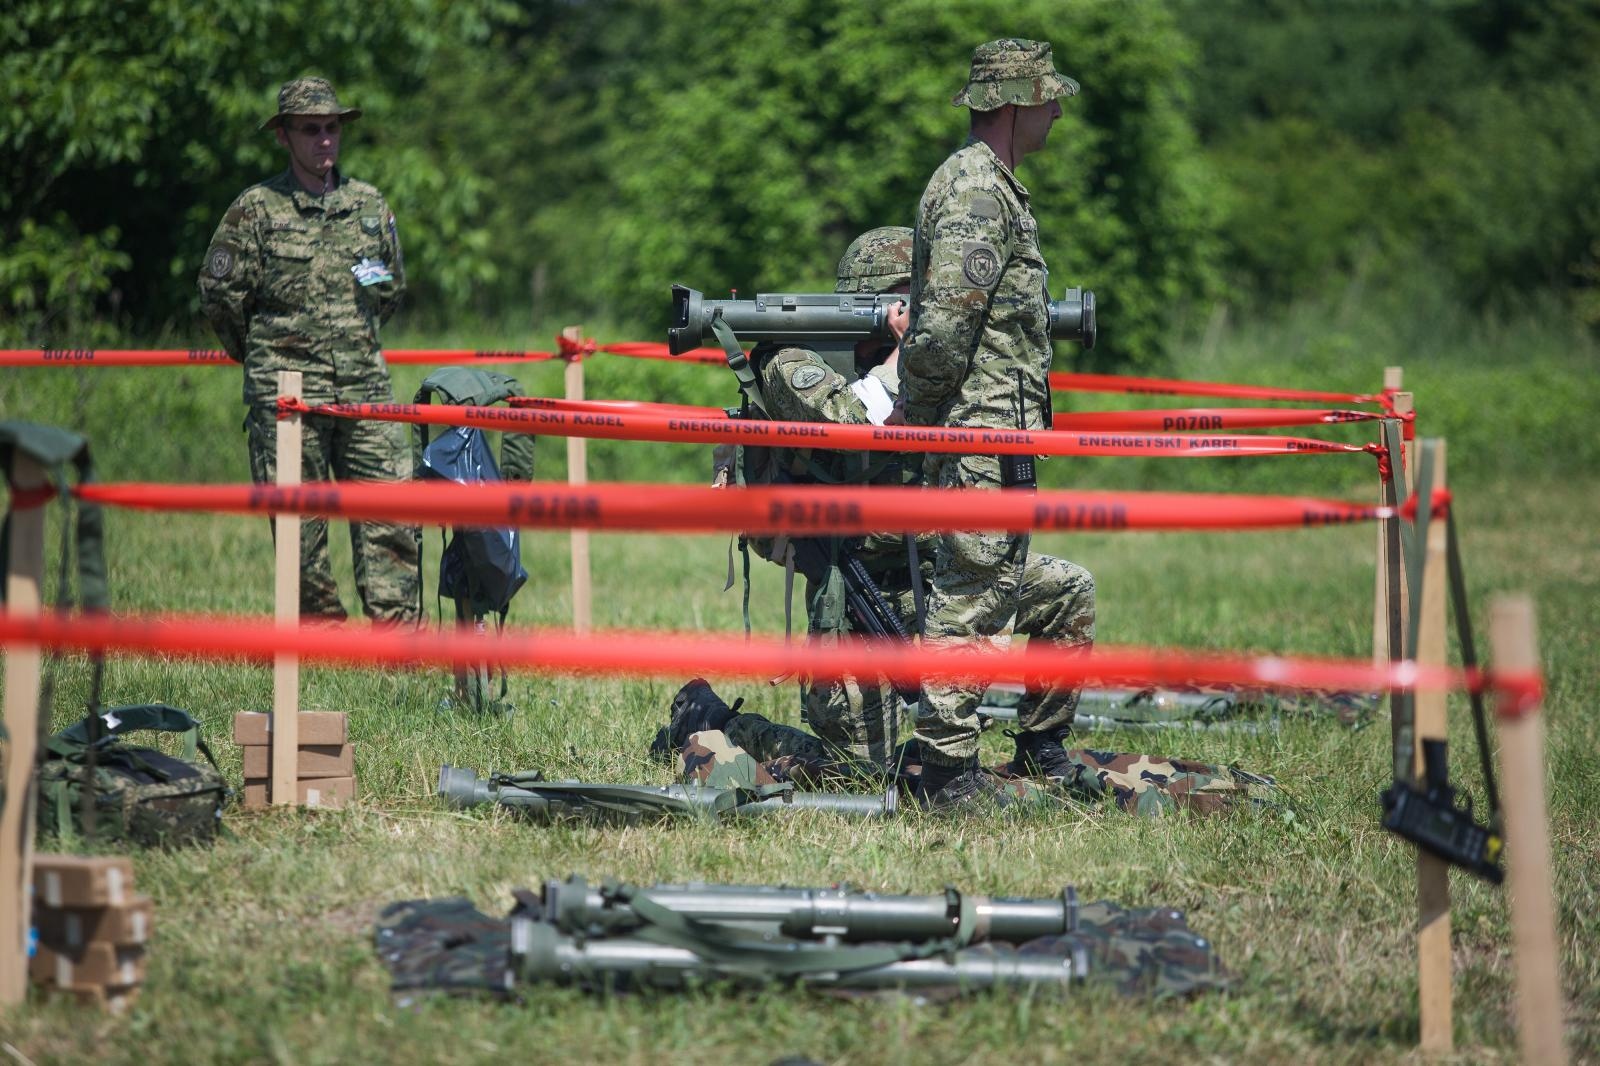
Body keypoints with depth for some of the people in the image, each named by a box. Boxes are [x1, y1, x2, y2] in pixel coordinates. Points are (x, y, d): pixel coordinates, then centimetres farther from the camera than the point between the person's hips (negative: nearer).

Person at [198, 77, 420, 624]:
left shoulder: (369, 204, 10)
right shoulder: (256, 208, -2)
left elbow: (392, 289, 24)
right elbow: (219, 292, 3)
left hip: (364, 388, 3)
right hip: (286, 394, -3)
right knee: (301, 523, 0)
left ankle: (398, 630, -4)